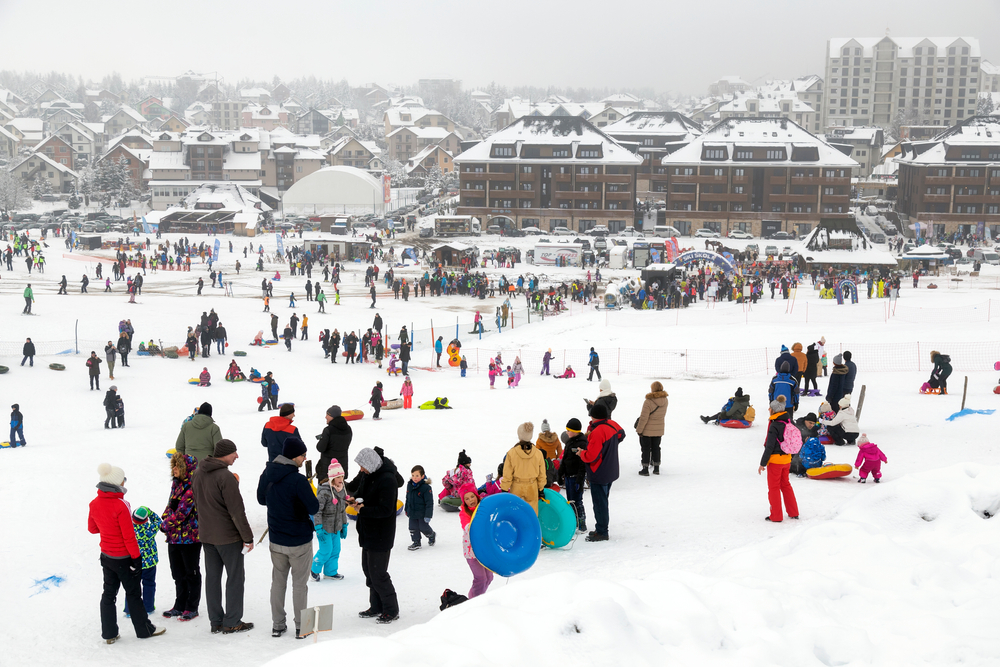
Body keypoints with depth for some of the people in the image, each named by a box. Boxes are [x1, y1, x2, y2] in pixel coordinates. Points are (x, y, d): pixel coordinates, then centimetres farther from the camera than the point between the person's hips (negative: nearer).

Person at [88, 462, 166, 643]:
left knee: (109, 593, 14)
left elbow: (92, 528, 12)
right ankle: (144, 630, 21)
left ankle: (109, 633, 19)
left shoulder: (94, 504, -3)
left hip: (106, 556, 6)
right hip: (123, 558, -6)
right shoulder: (120, 506, -24)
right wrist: (136, 557, -12)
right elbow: (129, 536, -20)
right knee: (133, 594, 8)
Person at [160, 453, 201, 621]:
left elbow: (182, 512, -22)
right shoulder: (176, 482, 7)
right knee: (177, 573, 17)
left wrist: (165, 525, -13)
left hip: (190, 536, -8)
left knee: (191, 573, 6)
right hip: (174, 536, 8)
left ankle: (192, 608, 17)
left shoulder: (193, 487, -20)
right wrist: (165, 520, -5)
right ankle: (179, 606, 29)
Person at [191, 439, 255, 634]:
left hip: (206, 535, 8)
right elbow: (237, 510, -19)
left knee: (212, 577, 13)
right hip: (228, 537, -8)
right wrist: (248, 537, -12)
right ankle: (231, 622, 8)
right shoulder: (226, 477, -21)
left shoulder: (198, 473, 5)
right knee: (235, 577, 4)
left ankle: (216, 621, 19)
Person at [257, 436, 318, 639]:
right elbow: (314, 508, -20)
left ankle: (277, 624, 23)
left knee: (278, 582, 17)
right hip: (299, 541, -5)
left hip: (276, 540, 5)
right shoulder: (298, 480, -24)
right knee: (299, 584, 8)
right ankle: (301, 626, 15)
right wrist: (308, 493, -2)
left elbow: (261, 499, 13)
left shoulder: (267, 474, -3)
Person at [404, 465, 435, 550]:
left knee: (424, 527, 6)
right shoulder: (409, 485, 0)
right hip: (412, 513, 6)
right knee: (413, 528, 9)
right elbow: (408, 498, 15)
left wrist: (428, 515, -19)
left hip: (422, 513, -6)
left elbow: (429, 502, -17)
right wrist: (406, 509, 21)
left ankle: (432, 535, 36)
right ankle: (416, 542, 24)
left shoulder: (426, 487, -20)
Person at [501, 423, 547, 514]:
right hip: (532, 488, 1)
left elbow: (507, 475, -9)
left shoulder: (511, 453, -16)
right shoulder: (538, 453, -10)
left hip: (516, 487, -1)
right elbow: (541, 475, 0)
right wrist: (541, 489, 13)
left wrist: (504, 489, 2)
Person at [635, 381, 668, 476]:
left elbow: (643, 418, -20)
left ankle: (645, 469, 11)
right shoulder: (665, 400, -6)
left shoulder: (648, 402, -25)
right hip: (659, 430, 5)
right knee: (656, 448, 18)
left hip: (647, 430, -5)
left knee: (646, 449, 7)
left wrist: (639, 430, -10)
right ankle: (656, 468, 23)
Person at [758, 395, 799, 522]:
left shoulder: (774, 426, -21)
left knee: (773, 487, 5)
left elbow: (769, 447, -20)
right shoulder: (788, 422, 1)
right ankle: (793, 513, 24)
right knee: (785, 484, 20)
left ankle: (776, 516, 10)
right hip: (787, 459, 7)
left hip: (775, 460, -7)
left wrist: (763, 463, -13)